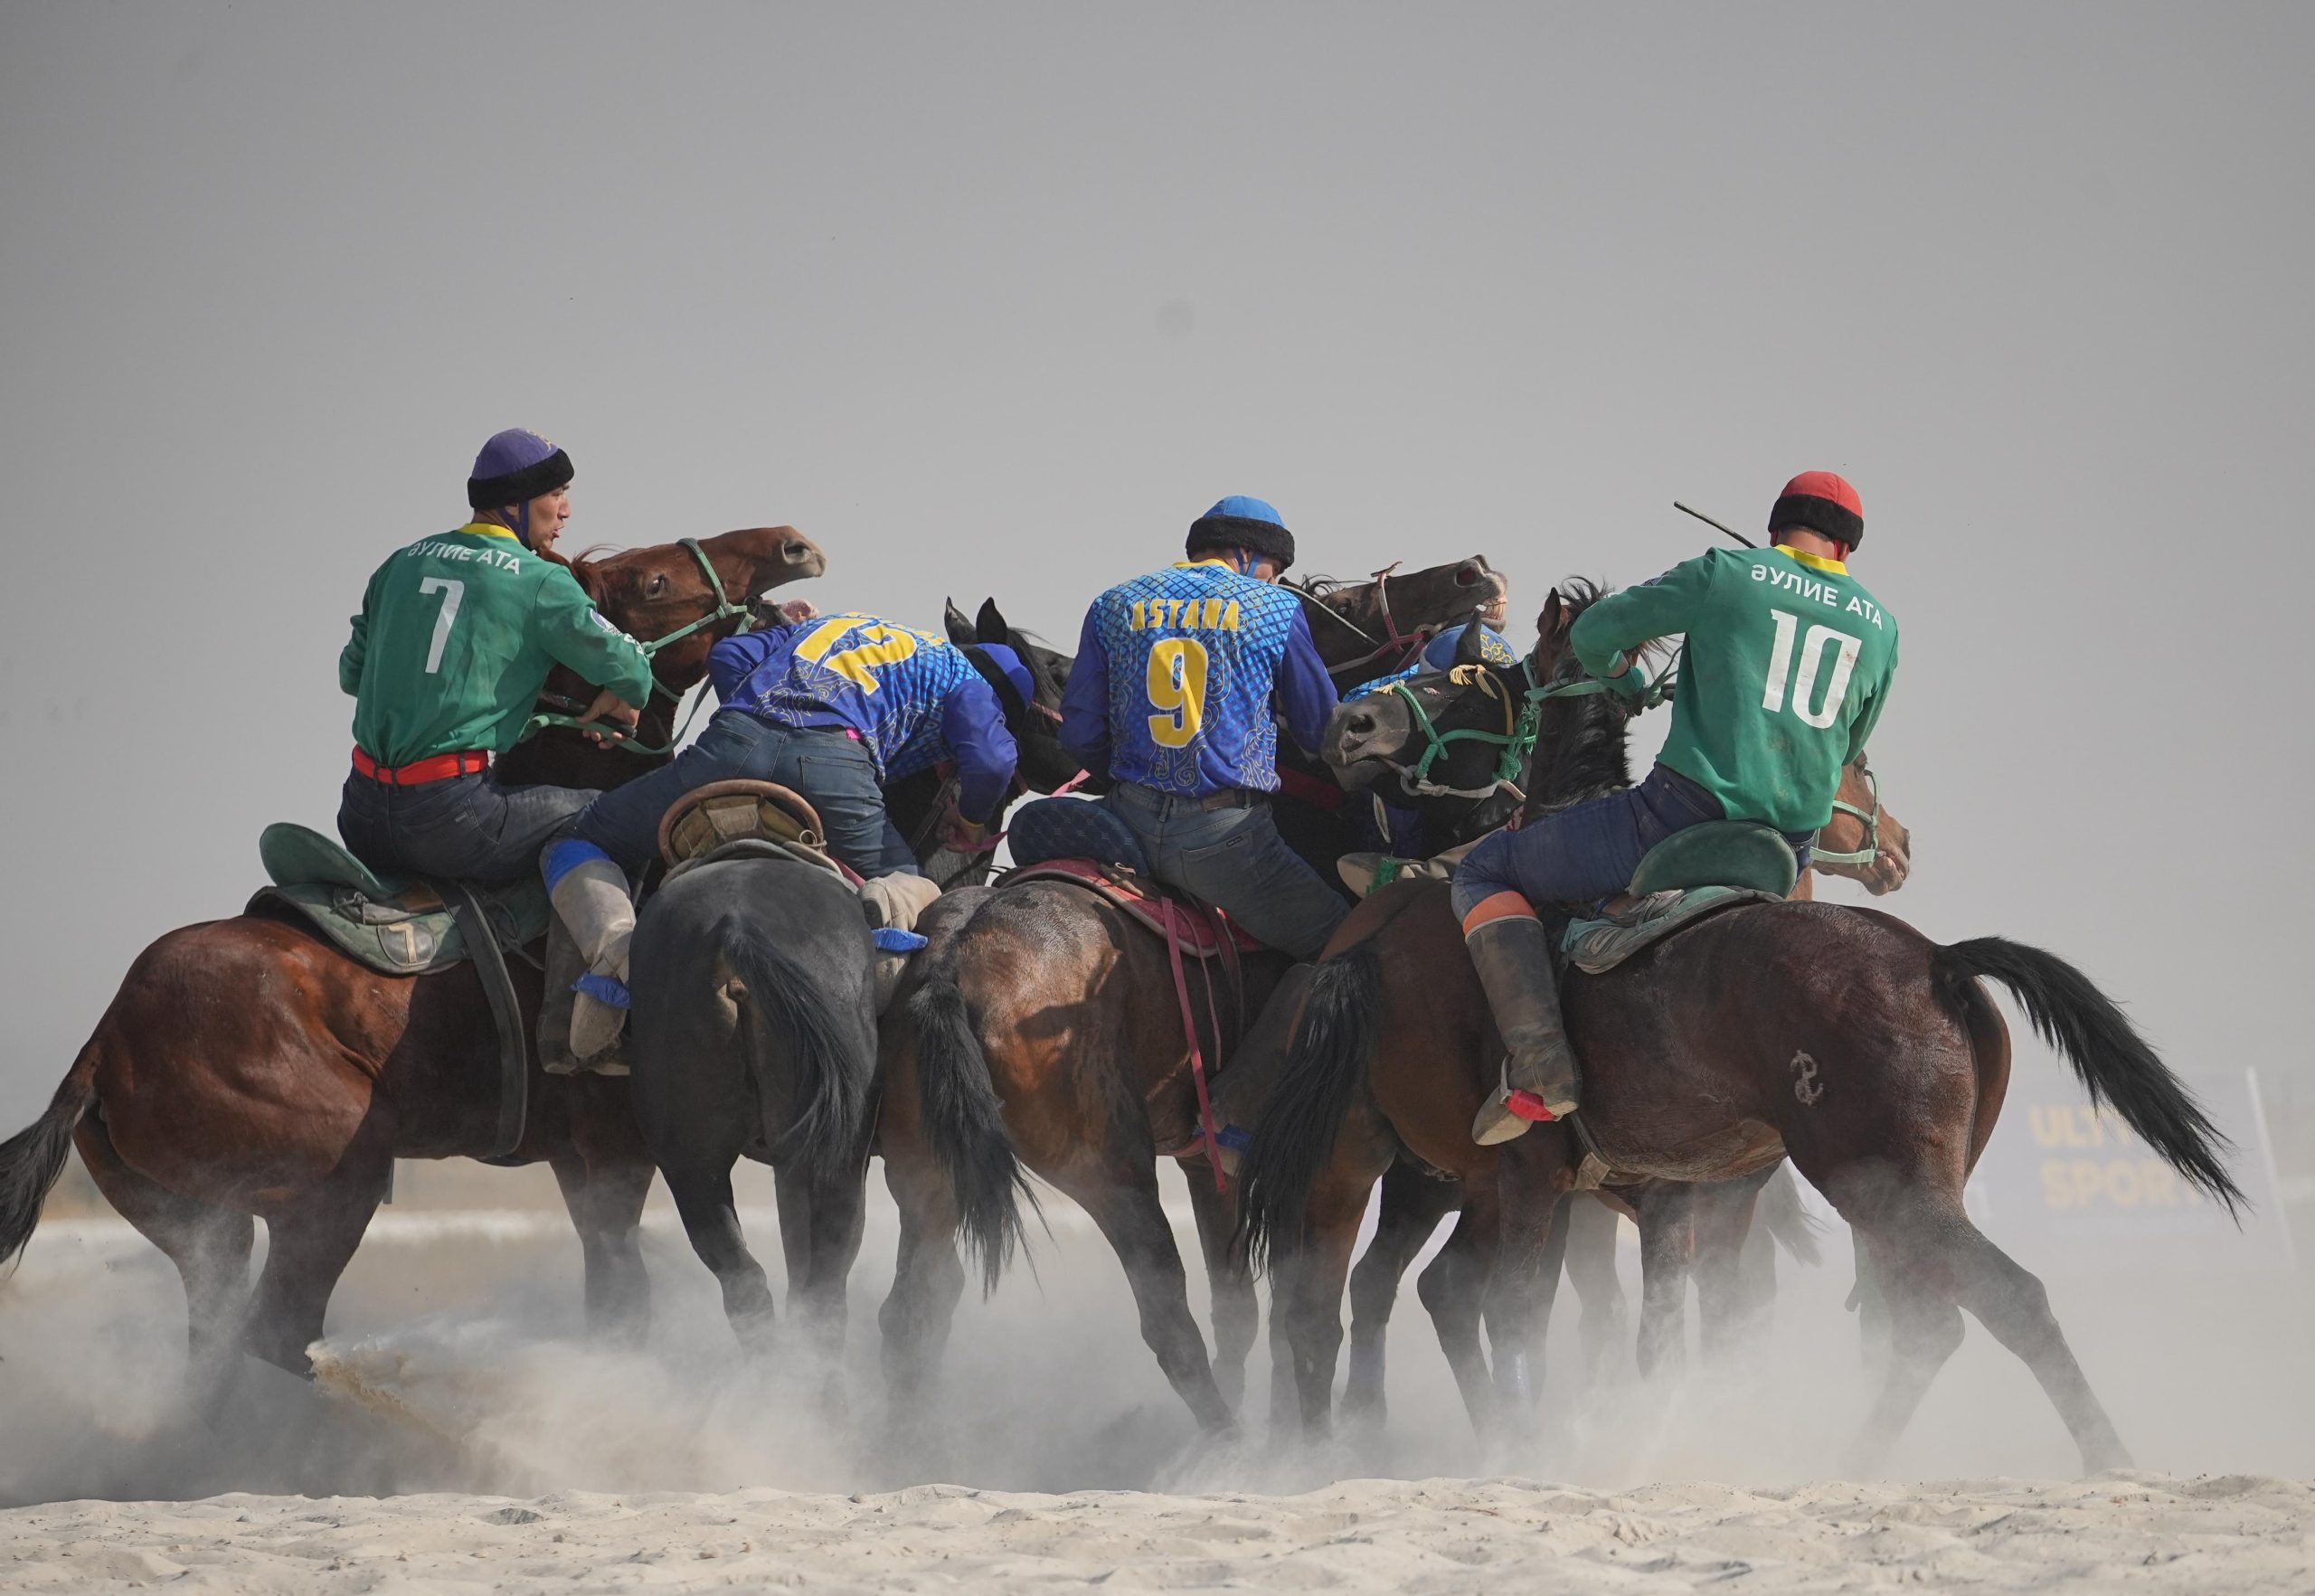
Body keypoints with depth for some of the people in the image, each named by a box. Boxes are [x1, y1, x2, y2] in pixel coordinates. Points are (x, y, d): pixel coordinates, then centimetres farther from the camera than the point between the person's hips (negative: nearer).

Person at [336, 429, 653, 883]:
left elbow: (352, 673, 20)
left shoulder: (403, 562, 14)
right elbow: (629, 669, -4)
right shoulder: (540, 582, -4)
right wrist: (624, 700, 18)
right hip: (452, 812, -6)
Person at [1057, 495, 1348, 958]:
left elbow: (1080, 734, 7)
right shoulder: (1277, 609, 1)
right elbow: (1323, 732, 8)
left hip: (1131, 829, 3)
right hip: (1226, 841, -3)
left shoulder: (1114, 607, 9)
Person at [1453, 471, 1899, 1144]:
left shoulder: (1725, 574, 2)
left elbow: (1592, 634, 7)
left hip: (1686, 811, -5)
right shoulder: (1879, 625, 13)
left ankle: (1539, 1066, -12)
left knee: (1485, 874, 8)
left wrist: (1629, 684, 30)